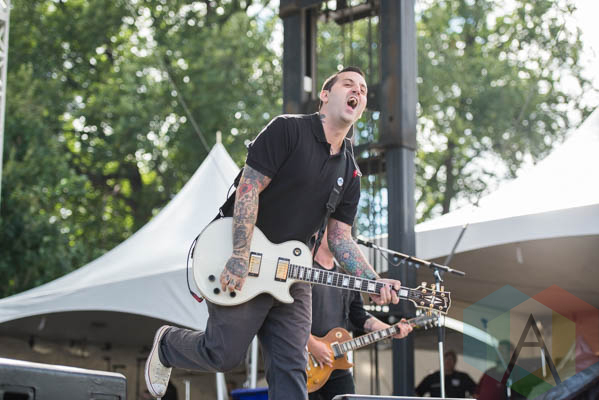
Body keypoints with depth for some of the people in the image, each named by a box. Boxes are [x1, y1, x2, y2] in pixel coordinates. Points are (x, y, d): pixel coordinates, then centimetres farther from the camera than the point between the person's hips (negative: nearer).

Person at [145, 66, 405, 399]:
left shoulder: (350, 172, 10)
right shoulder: (288, 130, -10)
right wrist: (241, 256, -23)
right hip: (243, 266, -6)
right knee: (224, 354, -4)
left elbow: (340, 237, 7)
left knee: (291, 370, 1)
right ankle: (167, 343, 28)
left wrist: (375, 282, -9)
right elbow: (249, 188, -16)